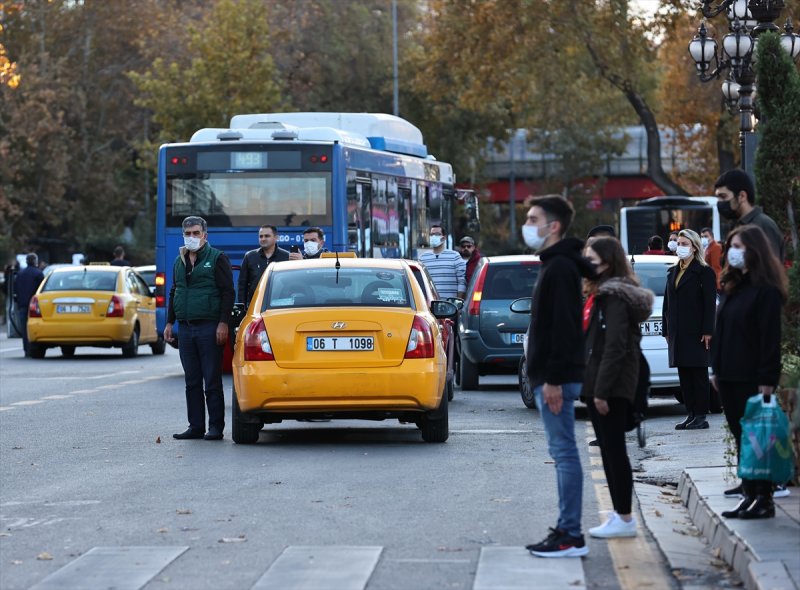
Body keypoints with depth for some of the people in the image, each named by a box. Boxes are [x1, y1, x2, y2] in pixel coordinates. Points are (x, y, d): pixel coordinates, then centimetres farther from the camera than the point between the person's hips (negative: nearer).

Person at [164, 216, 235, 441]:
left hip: (209, 328, -6)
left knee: (212, 381, -4)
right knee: (192, 382, 8)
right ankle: (196, 427, 12)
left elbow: (228, 292, -6)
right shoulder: (179, 261, 17)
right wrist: (169, 322, 17)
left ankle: (216, 427, 0)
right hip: (186, 329, 6)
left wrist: (223, 323, -14)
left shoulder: (217, 258, -2)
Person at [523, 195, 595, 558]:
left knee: (564, 452, -8)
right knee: (562, 452, 11)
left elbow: (562, 327, -21)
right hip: (550, 377, 11)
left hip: (555, 378, -11)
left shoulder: (560, 268, -14)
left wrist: (554, 379, -23)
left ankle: (571, 537, -7)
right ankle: (567, 531, 15)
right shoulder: (555, 265, 17)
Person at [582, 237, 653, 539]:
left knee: (613, 449, -6)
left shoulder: (614, 297, -15)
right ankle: (620, 514, 17)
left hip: (611, 386, -10)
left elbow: (615, 347, -21)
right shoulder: (599, 294, 16)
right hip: (597, 384, 10)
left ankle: (624, 518, -2)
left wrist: (602, 390, -23)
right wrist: (594, 388, 16)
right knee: (608, 449, 12)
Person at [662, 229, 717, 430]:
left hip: (696, 331, -6)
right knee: (684, 375, 6)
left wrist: (707, 332, -15)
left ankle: (701, 416, -2)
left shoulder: (704, 272, -4)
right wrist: (667, 330, 12)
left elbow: (710, 304, -9)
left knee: (698, 374, -3)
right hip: (678, 333, 7)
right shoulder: (673, 272, 16)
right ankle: (691, 414, 9)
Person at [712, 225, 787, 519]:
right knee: (740, 434, 11)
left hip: (752, 379, -8)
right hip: (729, 376, 8)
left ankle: (764, 500, -6)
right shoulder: (732, 287, 15)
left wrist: (767, 380, -19)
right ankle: (749, 487, 18)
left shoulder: (767, 290, -12)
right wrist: (717, 369, 15)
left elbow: (770, 337, -16)